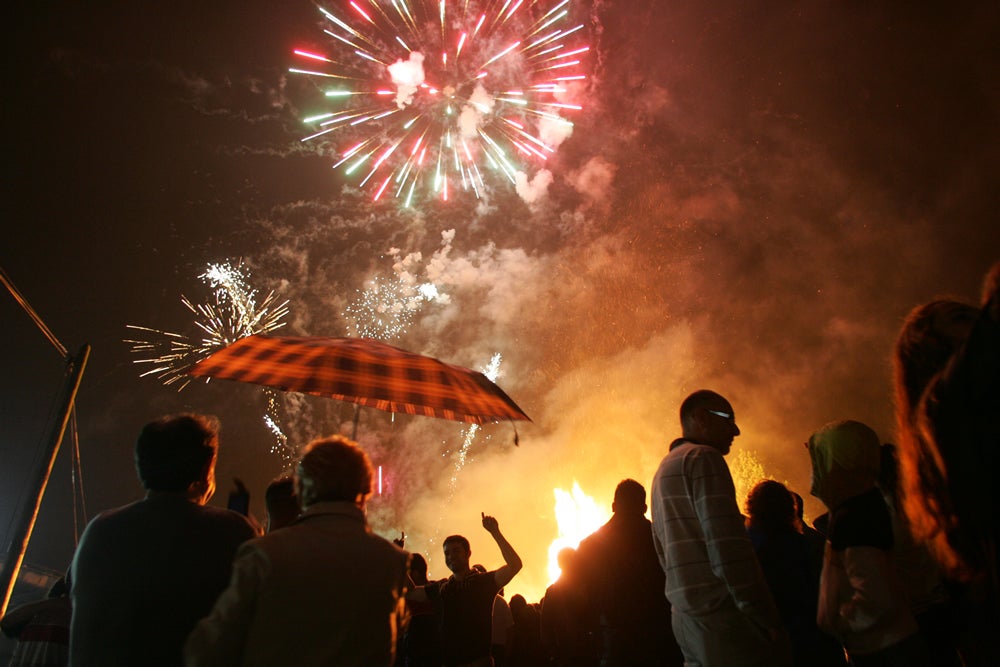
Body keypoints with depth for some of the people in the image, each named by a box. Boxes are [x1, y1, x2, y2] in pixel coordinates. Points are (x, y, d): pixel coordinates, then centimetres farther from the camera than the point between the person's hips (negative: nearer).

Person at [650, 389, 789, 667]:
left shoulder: (664, 470, 19)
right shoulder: (704, 458, -9)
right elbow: (727, 545, -18)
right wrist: (768, 619, -15)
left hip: (685, 618, 9)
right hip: (720, 613, -9)